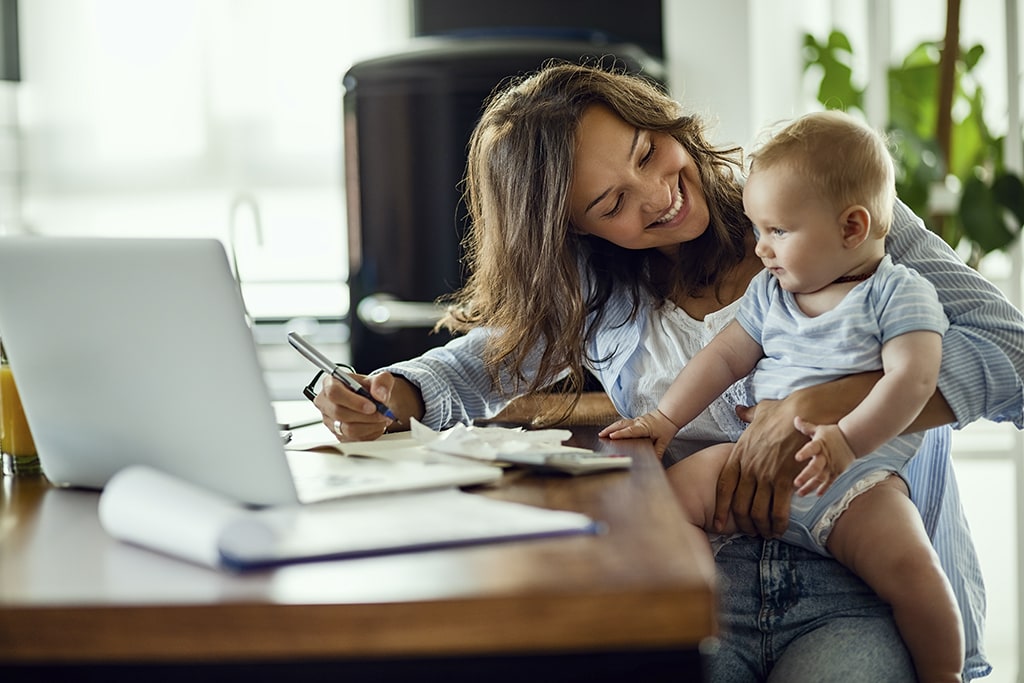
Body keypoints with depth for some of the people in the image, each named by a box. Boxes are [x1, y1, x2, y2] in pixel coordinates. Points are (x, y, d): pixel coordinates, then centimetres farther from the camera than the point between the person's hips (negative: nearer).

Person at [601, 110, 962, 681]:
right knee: (675, 491, -17)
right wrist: (665, 419, 8)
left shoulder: (899, 293, -1)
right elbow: (725, 357, 20)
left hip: (855, 479, -5)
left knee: (907, 564, -29)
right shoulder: (769, 292, 18)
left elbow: (913, 377, -14)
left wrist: (847, 439, -28)